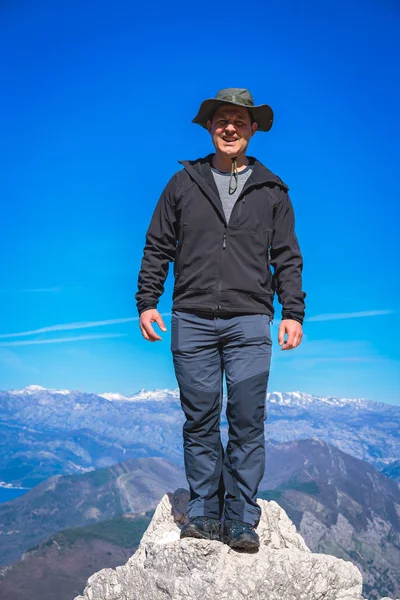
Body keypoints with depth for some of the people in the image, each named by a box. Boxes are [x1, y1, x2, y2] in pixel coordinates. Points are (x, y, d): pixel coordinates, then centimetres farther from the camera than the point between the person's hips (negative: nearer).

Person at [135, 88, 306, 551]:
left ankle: (241, 521, 10)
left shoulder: (271, 191, 12)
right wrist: (147, 301, 4)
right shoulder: (183, 183, 11)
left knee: (247, 422, -1)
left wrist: (293, 312, 3)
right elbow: (157, 248, 12)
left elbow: (287, 258, 11)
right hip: (191, 321, 1)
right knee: (199, 421, 5)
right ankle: (203, 515, 17)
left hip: (249, 322, 0)